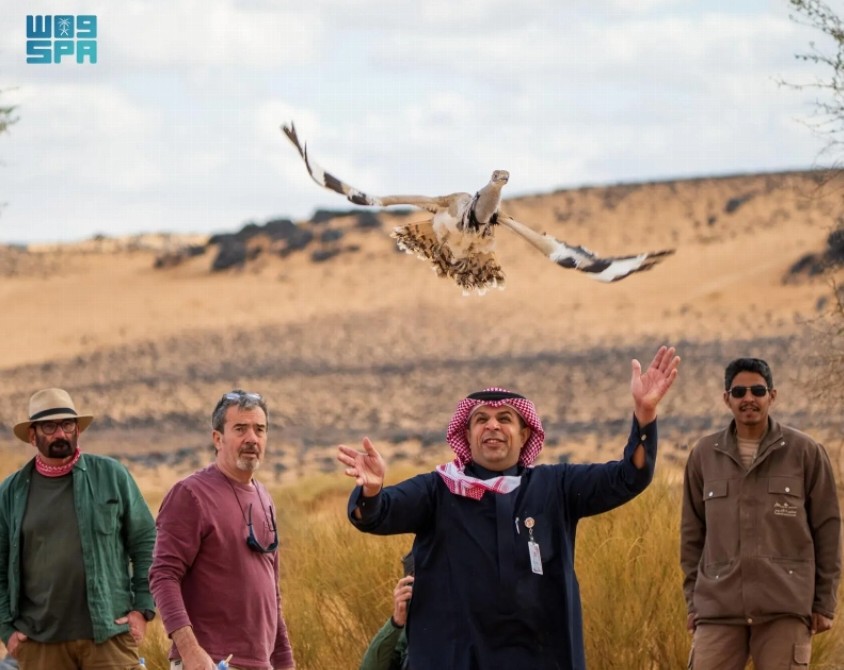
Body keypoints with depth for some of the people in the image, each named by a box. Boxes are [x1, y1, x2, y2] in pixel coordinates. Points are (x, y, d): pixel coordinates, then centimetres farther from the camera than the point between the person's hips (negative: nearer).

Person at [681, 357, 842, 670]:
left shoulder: (805, 451, 3)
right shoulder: (704, 455, 9)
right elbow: (692, 532, 14)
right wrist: (693, 601, 10)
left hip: (785, 608, -2)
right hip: (718, 608, 2)